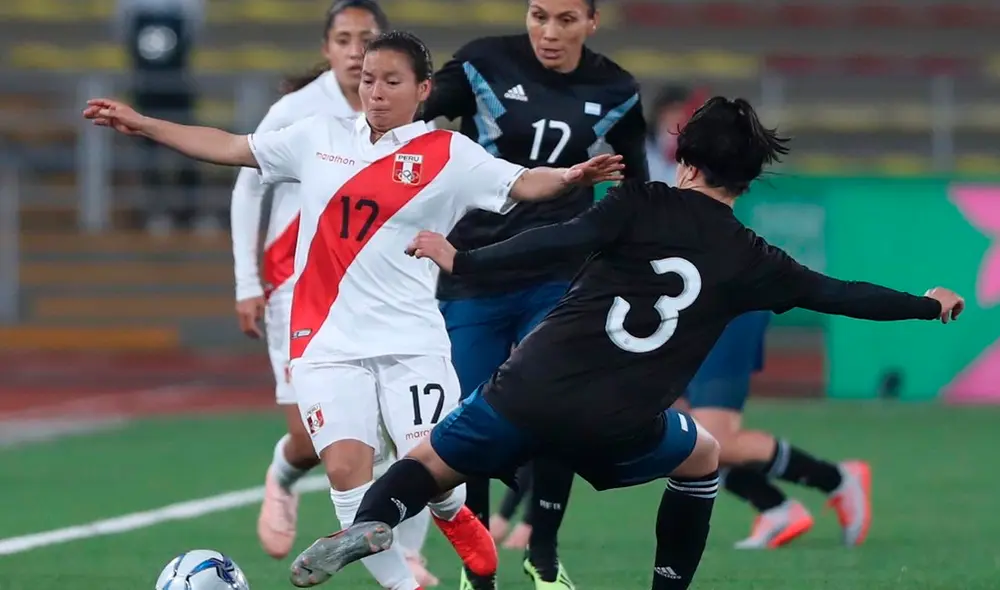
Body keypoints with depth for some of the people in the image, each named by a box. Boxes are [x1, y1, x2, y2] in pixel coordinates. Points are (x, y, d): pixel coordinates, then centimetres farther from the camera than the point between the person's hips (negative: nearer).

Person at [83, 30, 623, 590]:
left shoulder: (448, 155, -1)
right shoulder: (320, 136, 9)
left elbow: (521, 183, -12)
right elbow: (231, 148, 17)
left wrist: (568, 178, -33)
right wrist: (141, 124, 17)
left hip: (412, 341, -2)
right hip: (329, 342, 2)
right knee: (346, 467, -11)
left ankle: (457, 521, 28)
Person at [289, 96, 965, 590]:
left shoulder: (643, 205, 5)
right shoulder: (749, 261, 9)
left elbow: (563, 240, -11)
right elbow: (840, 295, 18)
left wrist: (463, 260, -10)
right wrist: (929, 306, 32)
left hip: (534, 390, -1)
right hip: (620, 431, 1)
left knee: (431, 464, 14)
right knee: (703, 456, 32)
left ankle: (371, 523, -19)